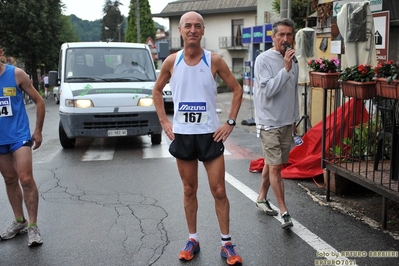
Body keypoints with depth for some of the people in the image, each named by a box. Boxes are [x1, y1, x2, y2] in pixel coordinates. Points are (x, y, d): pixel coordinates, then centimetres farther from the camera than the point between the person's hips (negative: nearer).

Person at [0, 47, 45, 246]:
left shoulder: (16, 74, -7)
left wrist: (38, 130, 0)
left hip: (19, 136, -3)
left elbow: (38, 101, 1)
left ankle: (32, 226, -1)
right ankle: (19, 221, 26)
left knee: (26, 179, -10)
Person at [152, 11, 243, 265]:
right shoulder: (172, 61, 0)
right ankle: (193, 239, 25)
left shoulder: (214, 60, -6)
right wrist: (164, 122, 5)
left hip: (210, 134, -2)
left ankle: (227, 243, 14)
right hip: (182, 135, 2)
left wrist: (230, 122, -3)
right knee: (189, 191, 12)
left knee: (219, 191, 2)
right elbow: (157, 90, 14)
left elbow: (237, 89, 3)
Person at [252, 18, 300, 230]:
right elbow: (268, 90, -21)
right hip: (269, 123, -6)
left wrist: (295, 119, 21)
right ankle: (284, 212, -1)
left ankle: (261, 199, 32)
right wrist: (286, 69, -25)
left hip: (287, 123, 6)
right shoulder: (263, 60, -11)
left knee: (272, 163, 15)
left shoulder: (293, 61, 10)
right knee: (275, 166, -6)